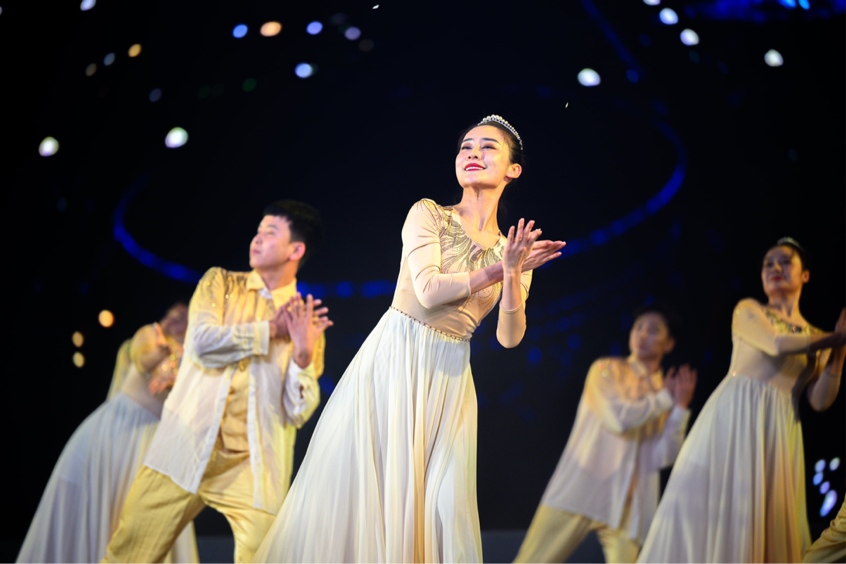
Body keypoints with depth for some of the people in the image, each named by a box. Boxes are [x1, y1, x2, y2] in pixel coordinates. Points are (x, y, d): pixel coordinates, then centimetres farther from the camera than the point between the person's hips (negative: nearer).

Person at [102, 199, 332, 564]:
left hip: (253, 466, 0)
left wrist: (303, 352, -18)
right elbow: (203, 342, -11)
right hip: (185, 449, 1)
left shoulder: (308, 319, 5)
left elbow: (297, 413, -2)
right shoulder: (220, 283, 9)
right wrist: (271, 331, -5)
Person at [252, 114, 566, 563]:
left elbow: (509, 337, -2)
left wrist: (514, 272, -18)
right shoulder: (428, 214, 1)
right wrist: (498, 269, -17)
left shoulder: (513, 250, 10)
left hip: (447, 380, 3)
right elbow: (429, 290, -14)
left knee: (442, 505, -3)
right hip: (391, 360, -3)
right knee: (359, 486, -4)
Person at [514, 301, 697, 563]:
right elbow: (619, 418, -15)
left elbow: (662, 458, 2)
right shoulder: (607, 370, 3)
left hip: (627, 506, 3)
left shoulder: (663, 397, 13)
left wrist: (680, 408, -6)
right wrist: (664, 398, -2)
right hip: (580, 492, -3)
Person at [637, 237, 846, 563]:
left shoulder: (817, 338, 17)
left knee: (771, 524, -1)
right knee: (706, 508, -11)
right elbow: (777, 345, -12)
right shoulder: (748, 310, 7)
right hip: (733, 419, -4)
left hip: (780, 435, 4)